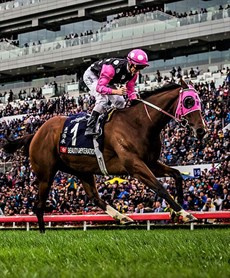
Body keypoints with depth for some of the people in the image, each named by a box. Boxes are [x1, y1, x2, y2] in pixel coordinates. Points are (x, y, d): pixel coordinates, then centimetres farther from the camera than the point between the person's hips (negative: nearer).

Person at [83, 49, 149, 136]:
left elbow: (130, 90, -4)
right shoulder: (112, 68, -42)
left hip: (108, 81, 8)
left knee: (120, 102, 0)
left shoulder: (134, 73, -17)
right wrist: (116, 91, -57)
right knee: (103, 99, -30)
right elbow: (99, 88, -43)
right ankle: (90, 128, -30)